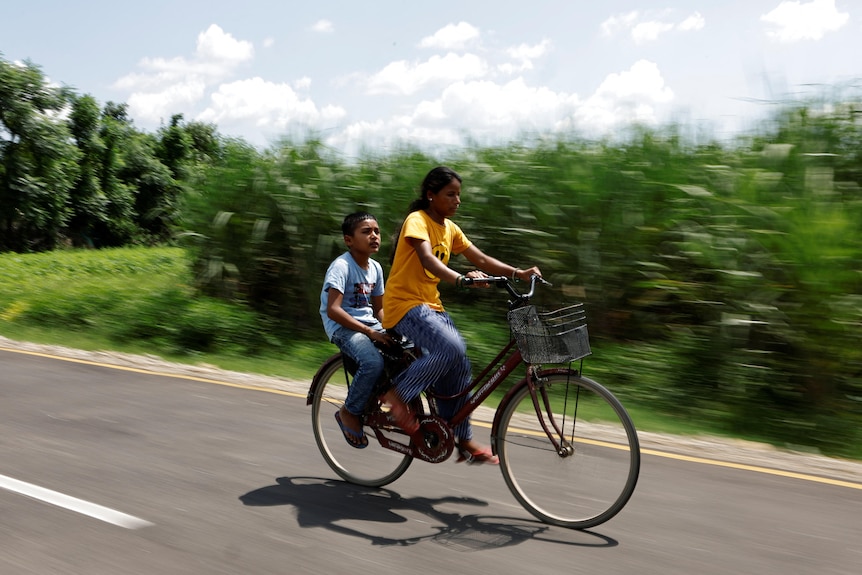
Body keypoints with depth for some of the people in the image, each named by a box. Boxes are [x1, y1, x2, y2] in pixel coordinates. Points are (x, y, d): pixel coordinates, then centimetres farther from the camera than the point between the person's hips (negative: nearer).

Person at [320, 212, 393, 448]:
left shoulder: (375, 267, 7)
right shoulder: (341, 266, -16)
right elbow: (333, 310, -25)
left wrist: (387, 331, -4)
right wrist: (370, 332, -27)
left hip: (368, 323, 7)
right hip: (342, 326, -7)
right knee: (373, 362, -32)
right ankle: (350, 413, -8)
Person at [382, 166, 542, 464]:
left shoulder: (449, 228, 11)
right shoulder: (417, 220, -12)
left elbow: (482, 260, 7)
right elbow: (427, 259, -30)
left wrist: (518, 273, -8)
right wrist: (461, 279, -47)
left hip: (431, 306, 8)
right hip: (404, 304, -8)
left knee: (459, 365, 0)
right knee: (451, 348, -29)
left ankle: (463, 440, 12)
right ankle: (397, 393, -11)